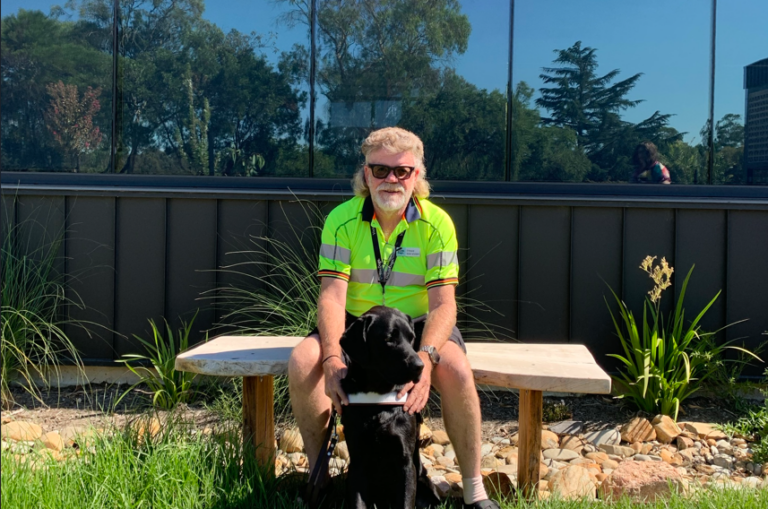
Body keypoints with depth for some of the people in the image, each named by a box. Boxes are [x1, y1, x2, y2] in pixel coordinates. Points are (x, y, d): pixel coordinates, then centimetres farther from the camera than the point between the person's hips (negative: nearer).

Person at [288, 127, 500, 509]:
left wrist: (425, 357, -36)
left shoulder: (436, 223, -11)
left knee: (456, 373, -31)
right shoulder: (342, 220, -8)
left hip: (418, 324, -1)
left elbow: (443, 303, -17)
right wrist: (332, 358, -33)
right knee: (302, 362, -25)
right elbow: (332, 295, -16)